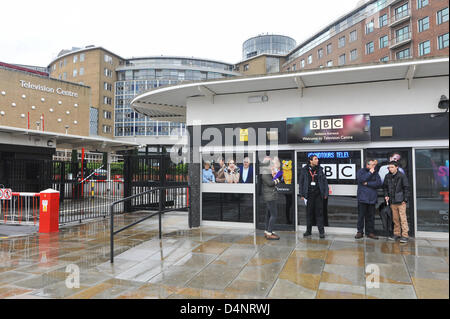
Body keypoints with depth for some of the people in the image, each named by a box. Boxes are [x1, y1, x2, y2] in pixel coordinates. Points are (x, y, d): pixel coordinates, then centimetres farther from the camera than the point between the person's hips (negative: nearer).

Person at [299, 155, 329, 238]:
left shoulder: (320, 169, 6)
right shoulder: (304, 170, 3)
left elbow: (325, 181, 7)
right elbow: (301, 182, 6)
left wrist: (326, 193, 1)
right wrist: (302, 194, 2)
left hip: (318, 194, 0)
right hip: (309, 194, 0)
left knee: (319, 213, 0)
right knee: (309, 213, 6)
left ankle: (321, 231, 6)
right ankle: (308, 231, 17)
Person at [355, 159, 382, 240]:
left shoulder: (375, 173, 12)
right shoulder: (361, 171, 5)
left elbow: (379, 183, -2)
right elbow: (361, 179, -15)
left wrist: (367, 183, -9)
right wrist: (370, 173, -11)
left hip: (372, 199, 3)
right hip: (362, 198, -3)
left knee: (371, 216, 6)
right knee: (361, 216, 0)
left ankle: (370, 232, 15)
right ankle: (360, 232, 9)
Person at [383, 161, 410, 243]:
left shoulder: (402, 176, -7)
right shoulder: (387, 176, 7)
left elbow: (406, 188, -5)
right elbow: (385, 187, 20)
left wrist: (405, 199, -9)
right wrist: (386, 195, 6)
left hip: (401, 202, -5)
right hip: (392, 201, 5)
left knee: (403, 218, -6)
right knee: (395, 219, 11)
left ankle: (405, 235, -1)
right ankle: (397, 234, 20)